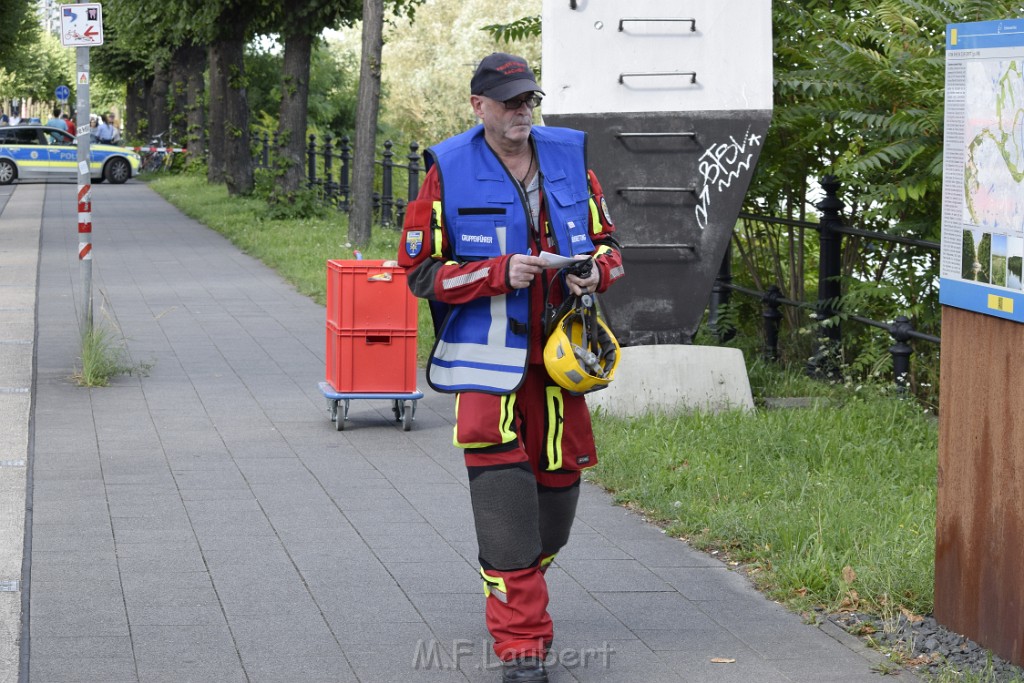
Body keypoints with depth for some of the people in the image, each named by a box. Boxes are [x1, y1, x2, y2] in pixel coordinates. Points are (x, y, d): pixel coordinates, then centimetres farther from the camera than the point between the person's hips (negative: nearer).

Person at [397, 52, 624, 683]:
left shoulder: (569, 157, 7)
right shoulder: (448, 172, -5)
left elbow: (607, 241, 16)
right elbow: (421, 271, -5)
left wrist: (593, 269, -7)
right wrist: (501, 273, -17)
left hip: (558, 356, 4)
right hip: (488, 359, -4)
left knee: (559, 491, 12)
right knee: (504, 493, -12)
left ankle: (515, 598, 38)